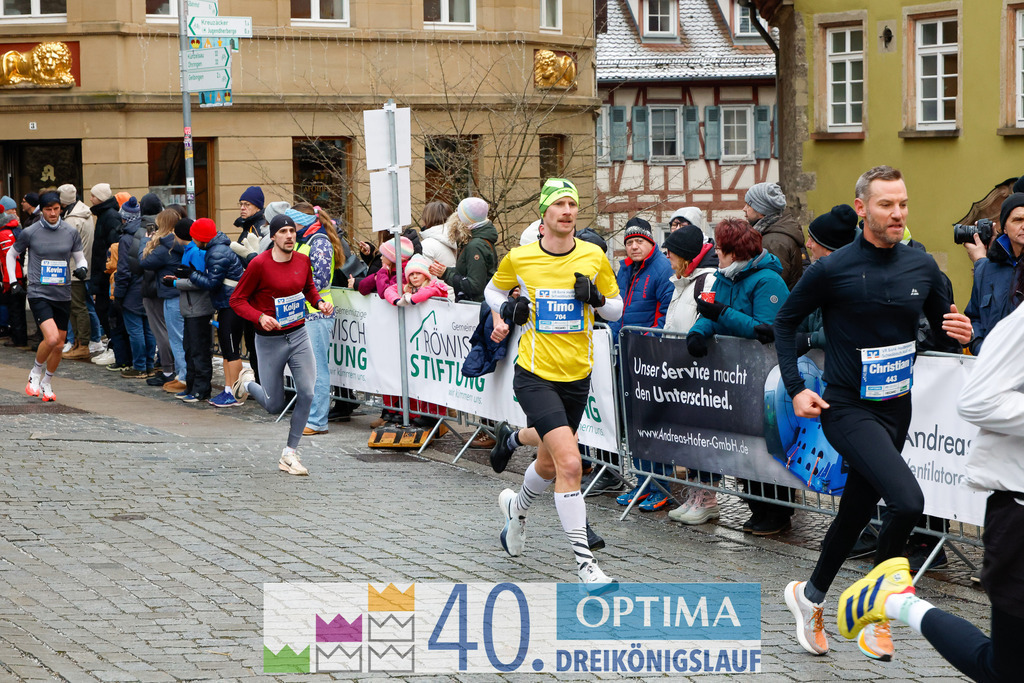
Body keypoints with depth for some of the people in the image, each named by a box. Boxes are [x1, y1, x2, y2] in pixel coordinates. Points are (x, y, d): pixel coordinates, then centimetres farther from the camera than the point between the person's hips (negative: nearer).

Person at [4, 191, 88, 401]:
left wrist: (82, 268, -9)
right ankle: (35, 373, 4)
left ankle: (47, 383, 28)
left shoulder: (71, 233, 3)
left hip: (63, 296, 4)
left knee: (59, 345, 7)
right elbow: (11, 254, 13)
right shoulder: (30, 232, -3)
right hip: (39, 295, -4)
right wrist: (13, 281, 7)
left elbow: (80, 258, 13)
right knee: (51, 338, -21)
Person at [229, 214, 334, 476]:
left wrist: (320, 303, 0)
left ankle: (290, 454, 6)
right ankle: (248, 383, 40)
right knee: (274, 406, 4)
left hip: (298, 335, 4)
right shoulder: (259, 264, -15)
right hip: (270, 339, -4)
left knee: (306, 393, -9)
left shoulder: (303, 260, 1)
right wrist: (259, 317, -25)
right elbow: (237, 300, -9)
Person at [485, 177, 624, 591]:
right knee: (569, 462, -20)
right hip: (535, 375, -4)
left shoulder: (594, 258, -1)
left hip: (577, 377, 4)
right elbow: (494, 290, 16)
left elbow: (617, 309, 9)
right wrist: (506, 311, -5)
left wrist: (596, 298, -12)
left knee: (549, 466, 19)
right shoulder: (518, 258, -5)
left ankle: (516, 506, 53)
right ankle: (583, 562, -15)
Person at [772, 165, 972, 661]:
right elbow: (785, 322, 1)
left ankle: (810, 596, 38)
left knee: (856, 512, 16)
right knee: (908, 501, -24)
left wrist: (961, 331, -9)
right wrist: (795, 388, -5)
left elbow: (943, 322, 15)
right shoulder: (832, 269, -11)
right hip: (848, 410, -6)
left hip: (896, 408, 6)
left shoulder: (921, 266, 2)